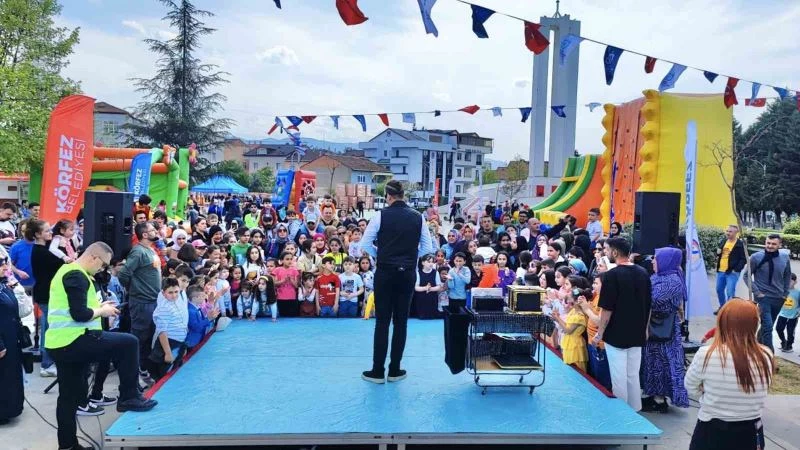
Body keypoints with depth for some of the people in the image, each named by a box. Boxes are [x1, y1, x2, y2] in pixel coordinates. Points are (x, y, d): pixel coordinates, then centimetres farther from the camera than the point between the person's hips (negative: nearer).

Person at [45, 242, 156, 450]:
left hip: (59, 344, 11)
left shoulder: (67, 271, 19)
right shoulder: (77, 276, -14)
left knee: (70, 396, 17)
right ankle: (129, 397, -1)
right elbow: (79, 314, -22)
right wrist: (102, 311, -6)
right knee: (128, 343, -10)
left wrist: (97, 308, 15)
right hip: (72, 341, -11)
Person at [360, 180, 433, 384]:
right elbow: (428, 248, 5)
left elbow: (365, 244, -5)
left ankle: (377, 371, 8)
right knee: (401, 321, 9)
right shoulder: (418, 217, 2)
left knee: (382, 321, 3)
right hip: (407, 273, 2)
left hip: (385, 273, -2)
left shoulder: (382, 215, -7)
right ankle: (395, 370, 15)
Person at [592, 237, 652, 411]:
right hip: (637, 334, 6)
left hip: (616, 335, -6)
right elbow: (648, 306, 10)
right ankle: (635, 412, 23)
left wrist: (599, 333, -6)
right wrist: (645, 329, 21)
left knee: (619, 377, 3)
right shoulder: (643, 273, 3)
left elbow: (607, 309, -15)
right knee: (633, 376, 15)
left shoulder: (612, 275, -16)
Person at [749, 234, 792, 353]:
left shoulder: (785, 257, -2)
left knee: (767, 325, 17)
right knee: (768, 326, -12)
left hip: (778, 298, 5)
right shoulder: (756, 257, -13)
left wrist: (785, 293, 11)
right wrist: (756, 292, -10)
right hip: (763, 297, -4)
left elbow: (787, 276, 13)